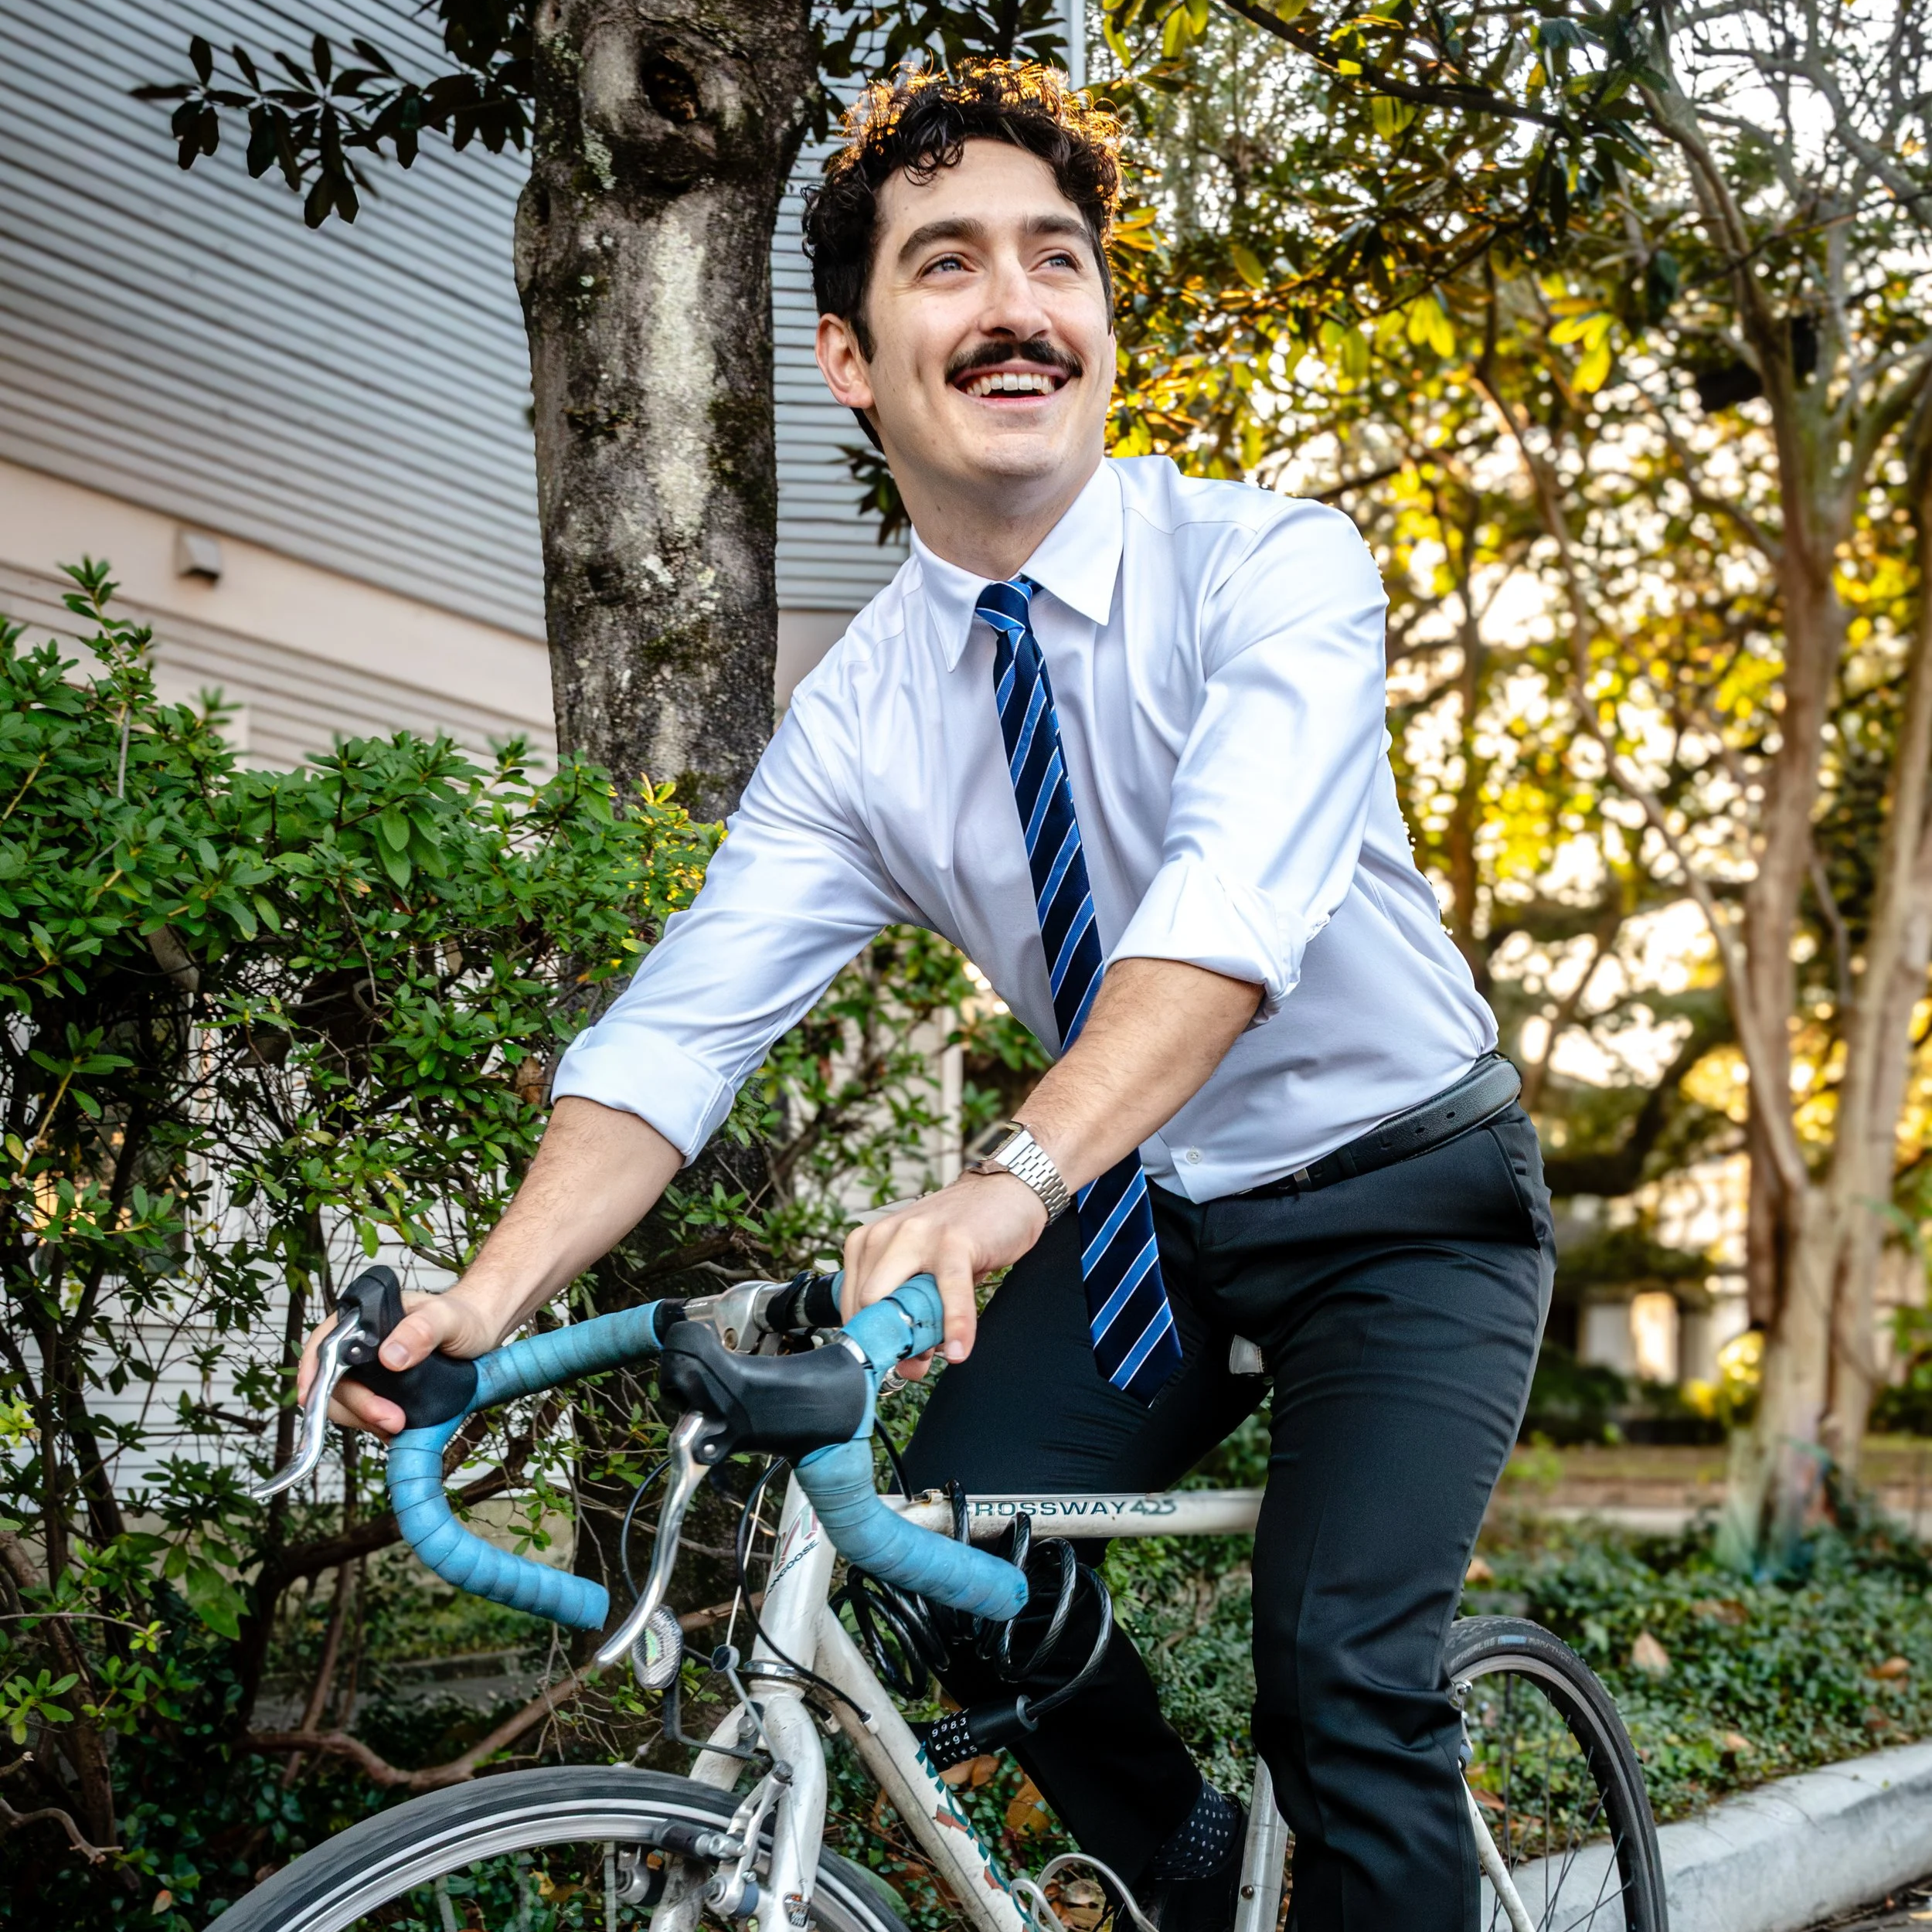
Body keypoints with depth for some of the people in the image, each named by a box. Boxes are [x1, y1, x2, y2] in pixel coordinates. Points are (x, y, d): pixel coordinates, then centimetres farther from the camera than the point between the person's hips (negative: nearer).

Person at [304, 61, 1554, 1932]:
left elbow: (1232, 905, -37)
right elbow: (677, 1028, -15)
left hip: (1405, 1198, -4)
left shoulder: (1271, 566, -20)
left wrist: (1010, 1181, -53)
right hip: (1147, 1217, 4)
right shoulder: (855, 721, -8)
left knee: (1341, 1659, -21)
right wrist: (489, 1290, -32)